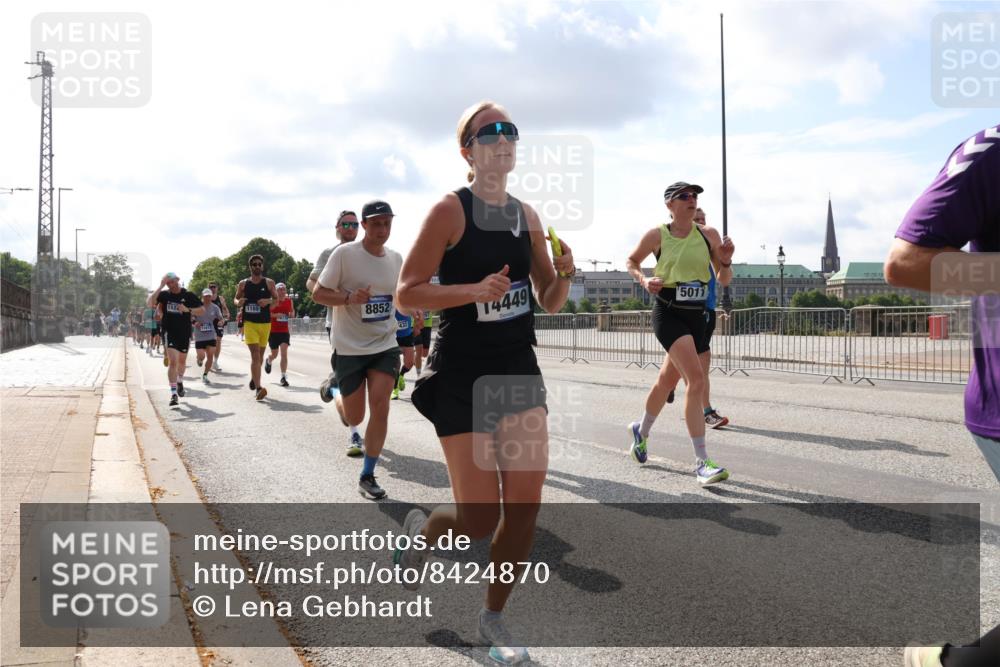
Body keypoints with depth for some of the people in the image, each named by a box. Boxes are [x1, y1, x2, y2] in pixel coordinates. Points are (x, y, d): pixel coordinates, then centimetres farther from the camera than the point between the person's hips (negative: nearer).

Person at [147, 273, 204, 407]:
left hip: (184, 333, 2)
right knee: (172, 361, -15)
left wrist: (188, 310, -19)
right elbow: (149, 303, -16)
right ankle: (173, 393, -15)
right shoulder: (164, 295, -2)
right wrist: (160, 287, -19)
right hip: (169, 333, -2)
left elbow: (202, 310, -3)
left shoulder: (188, 296, -2)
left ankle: (180, 382, 48)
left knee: (182, 361, 19)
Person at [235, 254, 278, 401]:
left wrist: (268, 301, -17)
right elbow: (236, 299, 14)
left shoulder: (269, 283, 3)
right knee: (255, 354, -15)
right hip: (249, 322, -2)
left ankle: (254, 378, 42)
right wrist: (239, 302, -10)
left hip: (265, 323, 2)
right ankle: (258, 388, -22)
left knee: (260, 355, 15)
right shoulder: (243, 283, 4)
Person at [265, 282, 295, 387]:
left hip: (284, 331, 2)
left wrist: (291, 314, -5)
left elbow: (292, 313, 18)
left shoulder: (289, 301, 4)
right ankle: (268, 361, 48)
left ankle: (283, 377, -10)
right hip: (273, 331, -2)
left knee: (284, 353, -12)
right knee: (274, 354, 10)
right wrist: (275, 315, -24)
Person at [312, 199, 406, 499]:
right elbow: (318, 293, -9)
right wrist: (350, 298, -26)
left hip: (385, 345, 3)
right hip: (350, 348, -3)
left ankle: (367, 476, 4)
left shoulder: (396, 258, 3)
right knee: (354, 418, 6)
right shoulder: (344, 253, -12)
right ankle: (336, 395, 44)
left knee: (380, 406, -11)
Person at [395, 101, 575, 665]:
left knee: (526, 506, 2)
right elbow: (407, 295, -13)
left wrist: (564, 276, -9)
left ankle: (494, 616, 24)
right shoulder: (451, 210, -9)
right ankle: (422, 529, 32)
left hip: (520, 371, 6)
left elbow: (549, 302, 13)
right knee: (479, 521, -4)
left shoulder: (527, 216, 7)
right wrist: (475, 289, -26)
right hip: (463, 378, -5)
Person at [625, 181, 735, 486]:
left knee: (668, 378, 19)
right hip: (668, 314, -5)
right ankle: (701, 463, -18)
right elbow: (631, 262, 11)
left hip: (697, 315, 5)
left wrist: (726, 261, -14)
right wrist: (644, 280, -8)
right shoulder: (657, 235, -5)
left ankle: (641, 430, 47)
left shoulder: (708, 234, 3)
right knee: (696, 378, -21)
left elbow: (724, 280, 7)